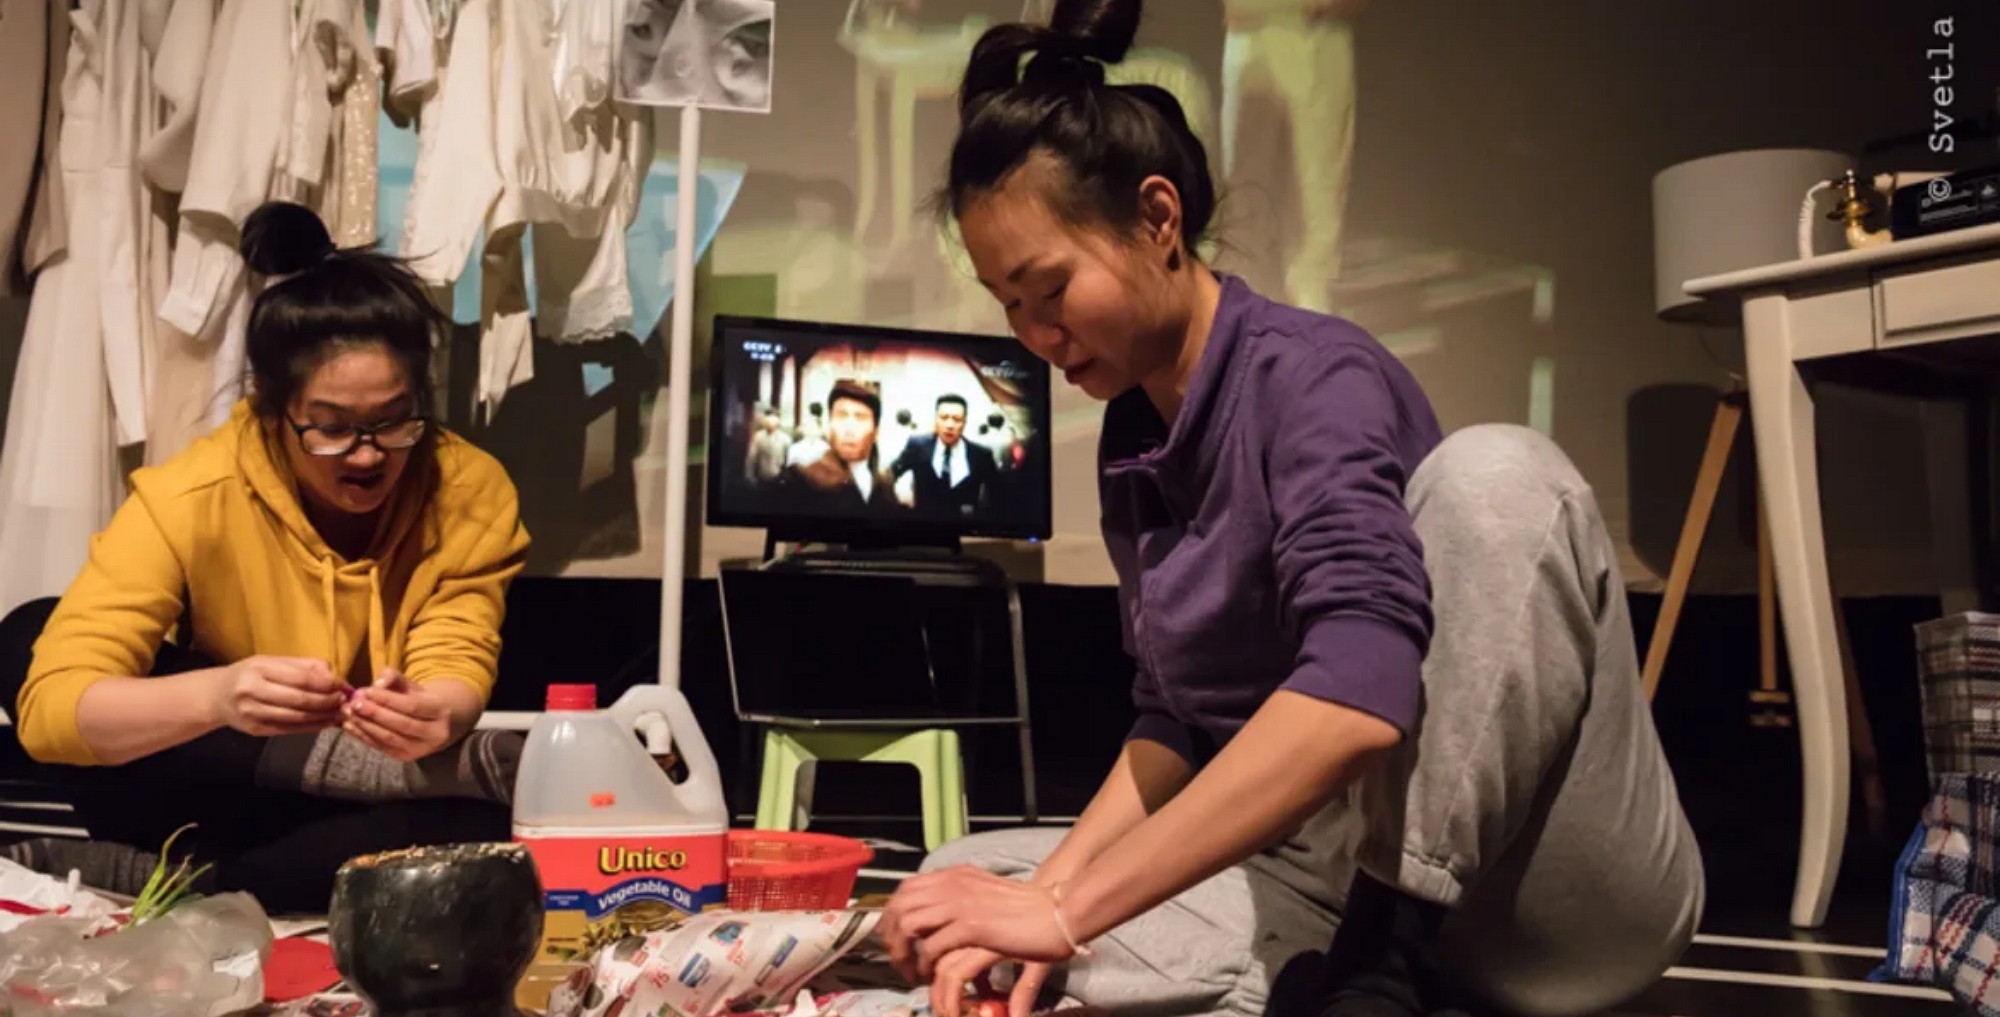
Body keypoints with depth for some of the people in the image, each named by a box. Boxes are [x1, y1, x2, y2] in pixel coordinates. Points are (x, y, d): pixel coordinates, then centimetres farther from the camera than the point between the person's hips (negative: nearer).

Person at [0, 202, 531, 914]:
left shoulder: (471, 492, -12)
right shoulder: (192, 496, -18)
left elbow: (458, 672, -16)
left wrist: (433, 712, -42)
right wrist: (215, 696, -45)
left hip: (366, 810, 0)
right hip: (230, 798, 1)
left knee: (487, 829, -34)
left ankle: (128, 878, -24)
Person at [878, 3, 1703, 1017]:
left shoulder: (1310, 377, -17)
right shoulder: (1130, 449, 7)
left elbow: (1360, 696, -34)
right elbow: (1178, 719, 10)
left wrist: (1069, 910, -33)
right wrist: (1051, 889, -8)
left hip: (1559, 898, -7)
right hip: (1342, 884, 7)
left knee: (1493, 471, -30)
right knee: (966, 884, -5)